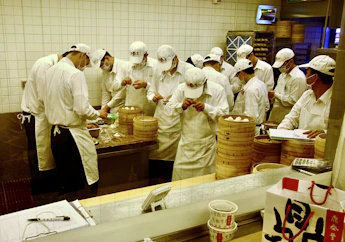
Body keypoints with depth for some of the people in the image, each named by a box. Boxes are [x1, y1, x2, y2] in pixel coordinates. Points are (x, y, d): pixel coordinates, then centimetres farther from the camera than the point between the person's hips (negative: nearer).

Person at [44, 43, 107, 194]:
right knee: (78, 183, 2)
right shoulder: (75, 74, -16)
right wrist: (98, 114, -4)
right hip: (72, 136, -8)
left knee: (63, 180, 19)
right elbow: (82, 109, -22)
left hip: (55, 134, 8)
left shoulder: (51, 71, 9)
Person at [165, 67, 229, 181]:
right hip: (186, 141, 2)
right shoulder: (181, 88, -2)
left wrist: (206, 108, -24)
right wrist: (181, 106, -19)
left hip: (207, 143, -2)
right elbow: (168, 109, 0)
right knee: (180, 172, 9)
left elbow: (224, 113, -12)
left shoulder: (217, 90, -9)